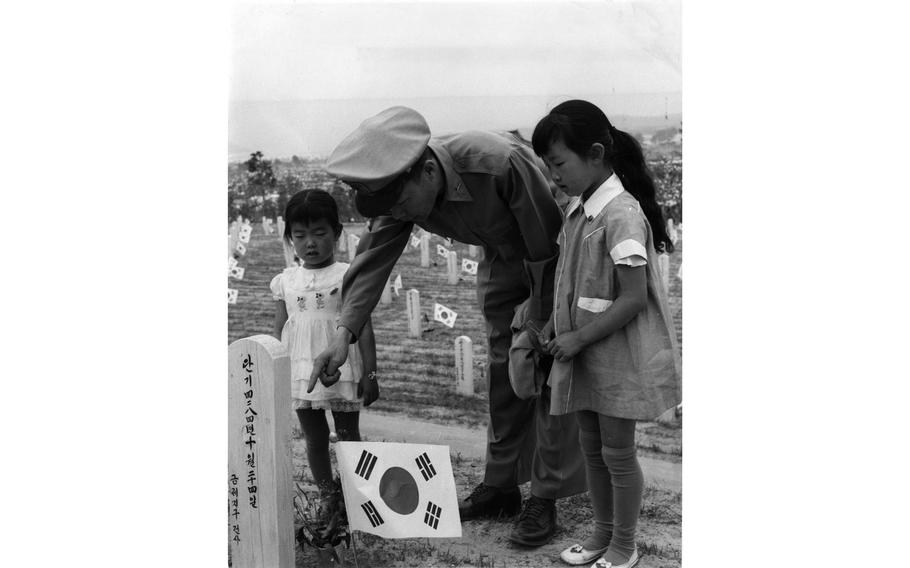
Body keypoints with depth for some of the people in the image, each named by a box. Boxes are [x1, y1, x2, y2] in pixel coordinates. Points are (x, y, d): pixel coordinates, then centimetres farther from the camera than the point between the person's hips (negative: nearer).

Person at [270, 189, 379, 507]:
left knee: (349, 436, 5)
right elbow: (280, 332, 10)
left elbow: (363, 327, -3)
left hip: (342, 372, -3)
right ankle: (326, 498, 20)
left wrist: (370, 374, -6)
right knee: (314, 439, 10)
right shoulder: (285, 281, 6)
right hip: (300, 373, 3)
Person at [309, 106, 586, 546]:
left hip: (557, 259, -6)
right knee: (502, 371, 9)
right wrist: (344, 333, -32)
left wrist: (540, 324, -19)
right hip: (502, 259, 6)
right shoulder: (399, 189, -20)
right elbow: (374, 258, -19)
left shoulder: (501, 163, -39)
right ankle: (500, 486, 20)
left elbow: (546, 242, -29)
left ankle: (544, 499, 0)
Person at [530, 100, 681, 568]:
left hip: (618, 355, -8)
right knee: (591, 446, 17)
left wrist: (578, 339, -19)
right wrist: (556, 322, 1)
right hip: (585, 353, 8)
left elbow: (634, 299, -23)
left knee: (617, 451, 6)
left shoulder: (621, 213, -22)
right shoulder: (578, 209, 5)